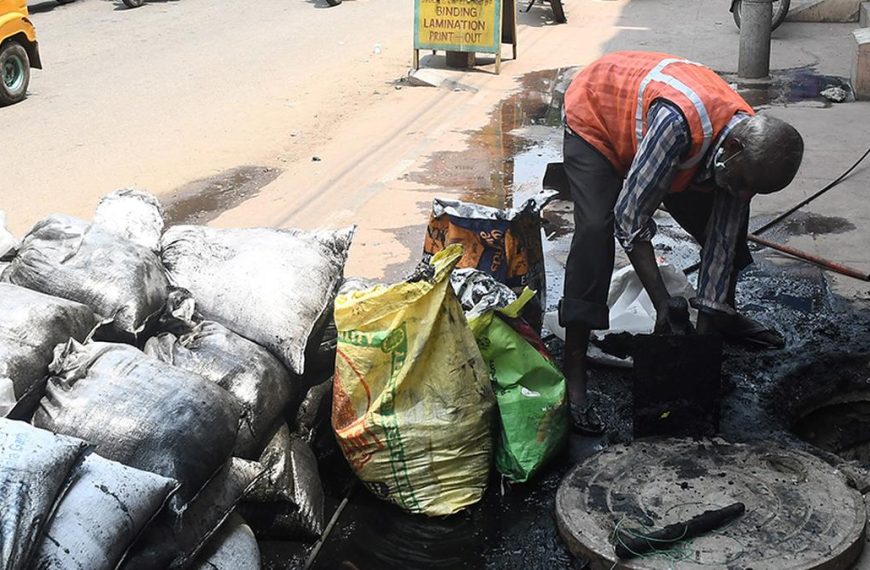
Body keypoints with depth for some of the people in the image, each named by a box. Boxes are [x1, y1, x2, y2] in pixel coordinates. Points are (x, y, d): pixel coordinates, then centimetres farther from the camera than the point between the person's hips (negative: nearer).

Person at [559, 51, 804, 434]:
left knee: (728, 221, 5)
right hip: (594, 116, -7)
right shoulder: (678, 121, -45)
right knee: (596, 230, -27)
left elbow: (721, 241, -13)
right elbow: (630, 218, -38)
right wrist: (664, 306, -34)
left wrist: (705, 329, -13)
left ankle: (724, 317, 31)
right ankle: (573, 376, -25)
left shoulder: (749, 147, -21)